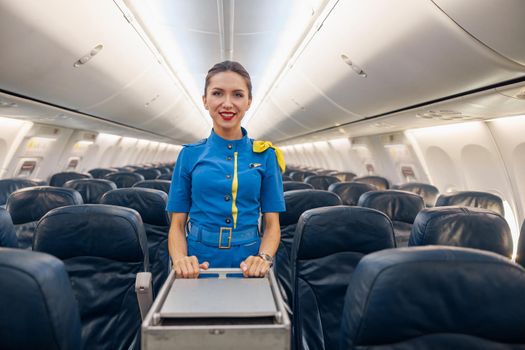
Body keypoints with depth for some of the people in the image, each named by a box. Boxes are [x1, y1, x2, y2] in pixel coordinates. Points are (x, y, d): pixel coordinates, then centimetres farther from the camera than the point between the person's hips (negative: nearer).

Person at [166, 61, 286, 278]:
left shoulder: (265, 155, -2)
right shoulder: (189, 155, -1)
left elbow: (272, 224, -1)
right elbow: (177, 224, 1)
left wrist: (264, 258, -18)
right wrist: (180, 259, -16)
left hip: (248, 266, 0)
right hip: (198, 264, 0)